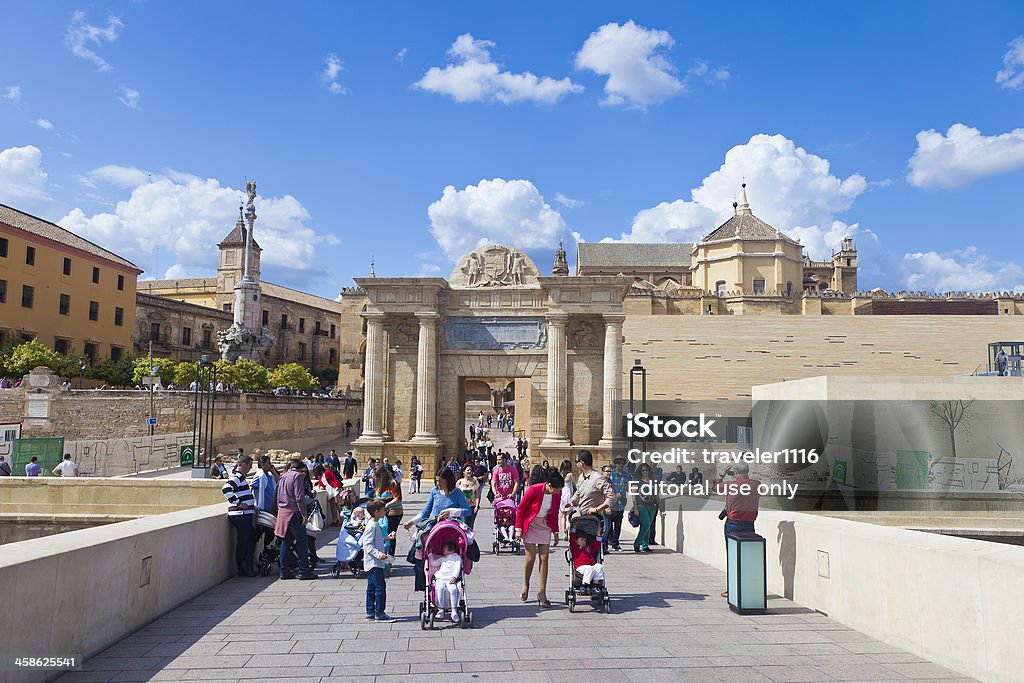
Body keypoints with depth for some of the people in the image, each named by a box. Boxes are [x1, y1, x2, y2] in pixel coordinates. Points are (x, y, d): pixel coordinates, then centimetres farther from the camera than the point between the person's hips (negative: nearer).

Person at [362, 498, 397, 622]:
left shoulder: (375, 525, 15)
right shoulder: (372, 526, -16)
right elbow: (368, 544, -22)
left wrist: (387, 538, 19)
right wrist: (378, 554, -32)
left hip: (374, 563, 11)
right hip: (374, 562, -11)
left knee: (371, 587, 13)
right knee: (380, 586, -8)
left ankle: (370, 612, 19)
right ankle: (379, 613, -4)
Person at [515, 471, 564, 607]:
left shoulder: (557, 493, -8)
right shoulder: (534, 490, -23)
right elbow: (520, 509, -11)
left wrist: (555, 532, 11)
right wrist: (518, 528, -10)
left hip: (545, 526, 4)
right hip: (530, 525, -4)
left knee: (544, 558, -2)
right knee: (530, 557, -3)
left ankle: (542, 592, 3)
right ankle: (525, 586, 19)